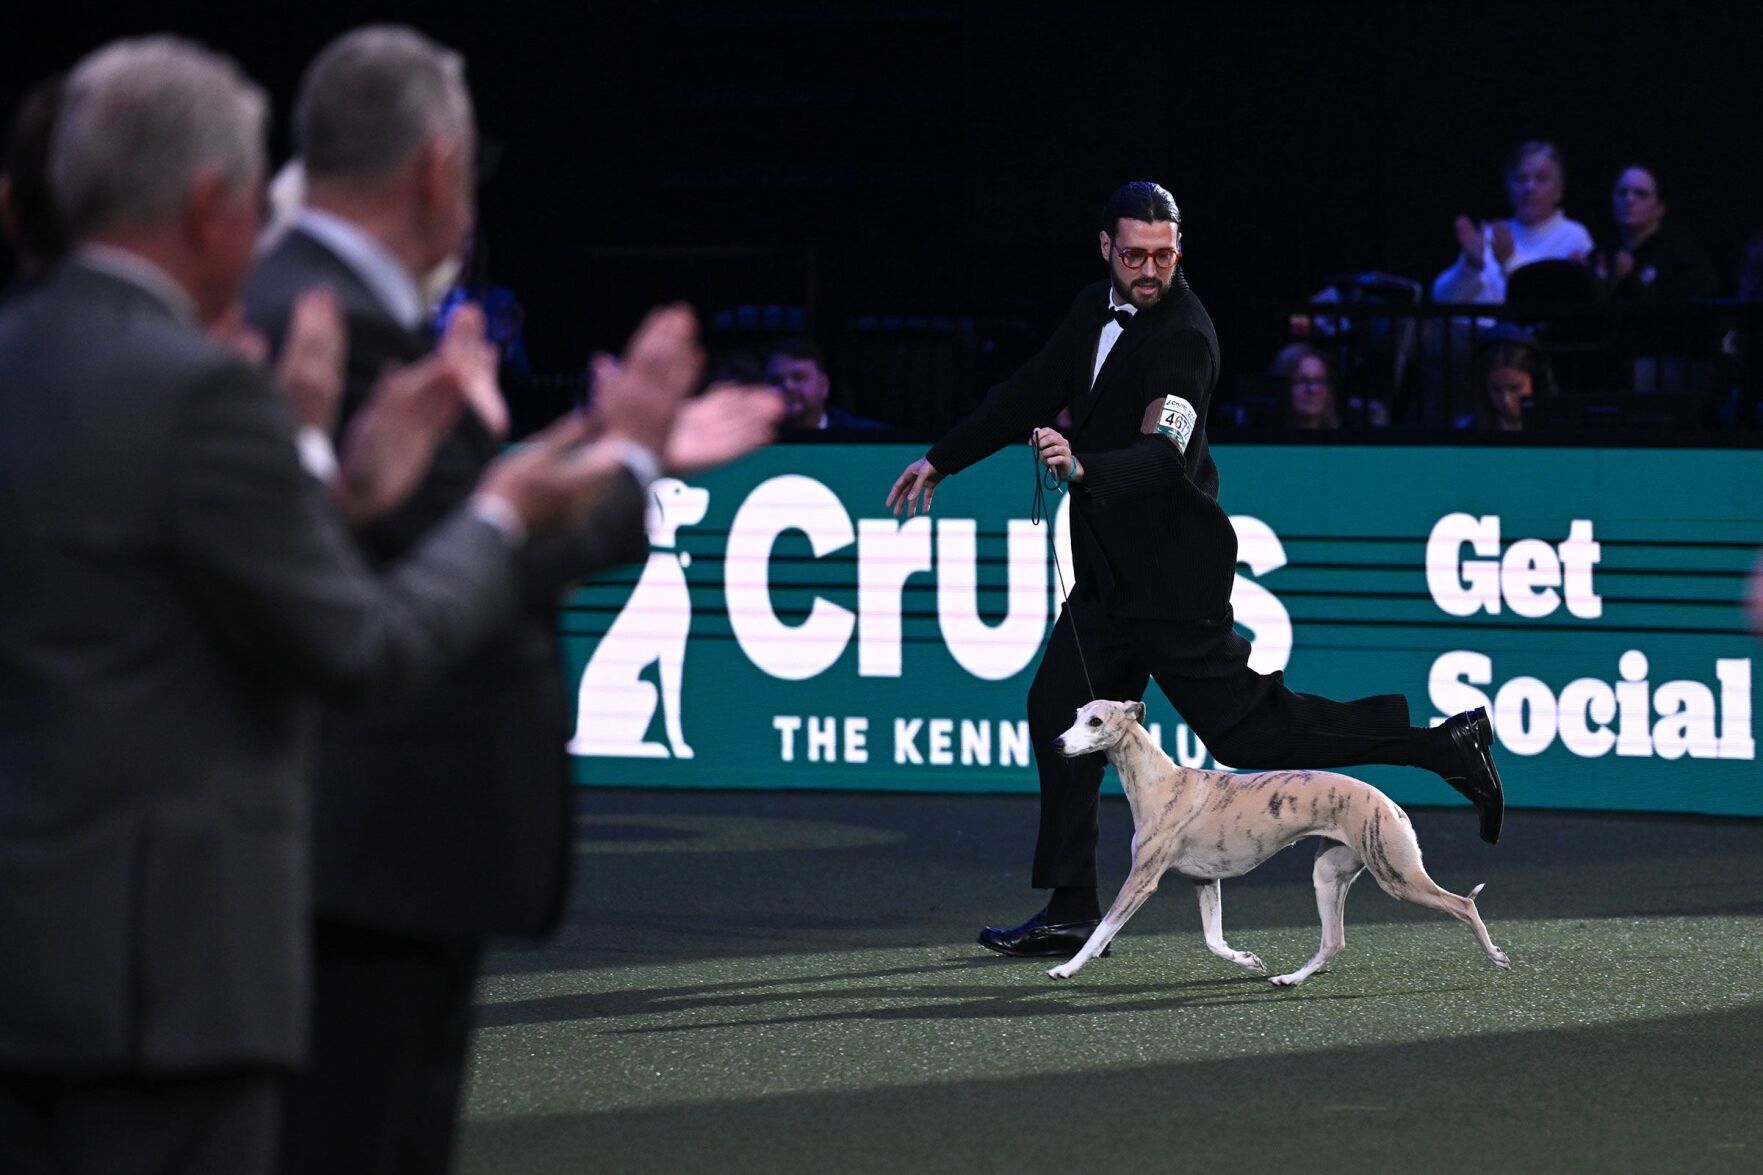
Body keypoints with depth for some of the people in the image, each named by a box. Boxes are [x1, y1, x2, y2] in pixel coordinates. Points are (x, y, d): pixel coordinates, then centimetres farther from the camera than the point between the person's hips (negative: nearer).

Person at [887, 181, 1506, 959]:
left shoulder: (1184, 339, -19)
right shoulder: (1098, 311, 8)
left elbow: (1164, 456, -32)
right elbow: (1031, 395, 21)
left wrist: (1083, 467, -50)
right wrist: (940, 460, 24)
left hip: (1171, 571, -8)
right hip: (1113, 571, 8)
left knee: (1244, 727, -10)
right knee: (1059, 710, 6)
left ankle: (1442, 743, -5)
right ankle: (1069, 911, 10)